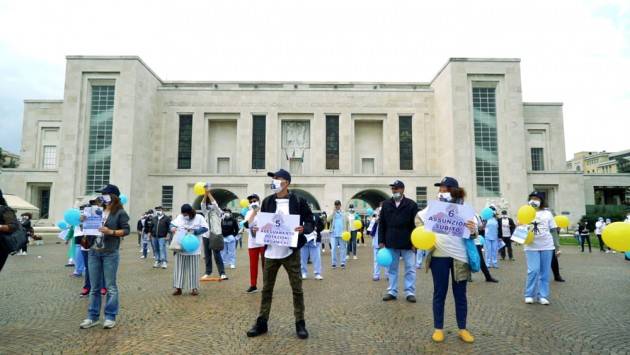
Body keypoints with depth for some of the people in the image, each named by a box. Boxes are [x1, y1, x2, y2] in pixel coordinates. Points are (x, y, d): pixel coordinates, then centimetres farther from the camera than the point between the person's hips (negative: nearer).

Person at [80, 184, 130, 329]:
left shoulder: (120, 213, -4)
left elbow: (126, 230, -8)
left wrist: (110, 232, -20)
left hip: (110, 253, -5)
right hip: (94, 252, 6)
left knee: (110, 286, 2)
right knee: (94, 287, 11)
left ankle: (110, 317, 11)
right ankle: (92, 317, 20)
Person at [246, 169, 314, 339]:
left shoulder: (298, 201, -4)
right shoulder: (267, 202, 5)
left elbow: (310, 222, -1)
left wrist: (304, 228, -22)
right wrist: (257, 229, -9)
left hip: (291, 252, -3)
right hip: (271, 252, 3)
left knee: (297, 288, 6)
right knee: (266, 288, 12)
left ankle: (300, 323, 20)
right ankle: (261, 322, 25)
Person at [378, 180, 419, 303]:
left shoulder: (412, 204, -3)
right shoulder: (386, 204, 6)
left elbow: (415, 225, -3)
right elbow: (382, 224, 7)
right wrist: (381, 241, 2)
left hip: (407, 243, -2)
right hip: (391, 242, 3)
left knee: (410, 269, 4)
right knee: (392, 268, 11)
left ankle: (410, 292, 14)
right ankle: (392, 292, 20)